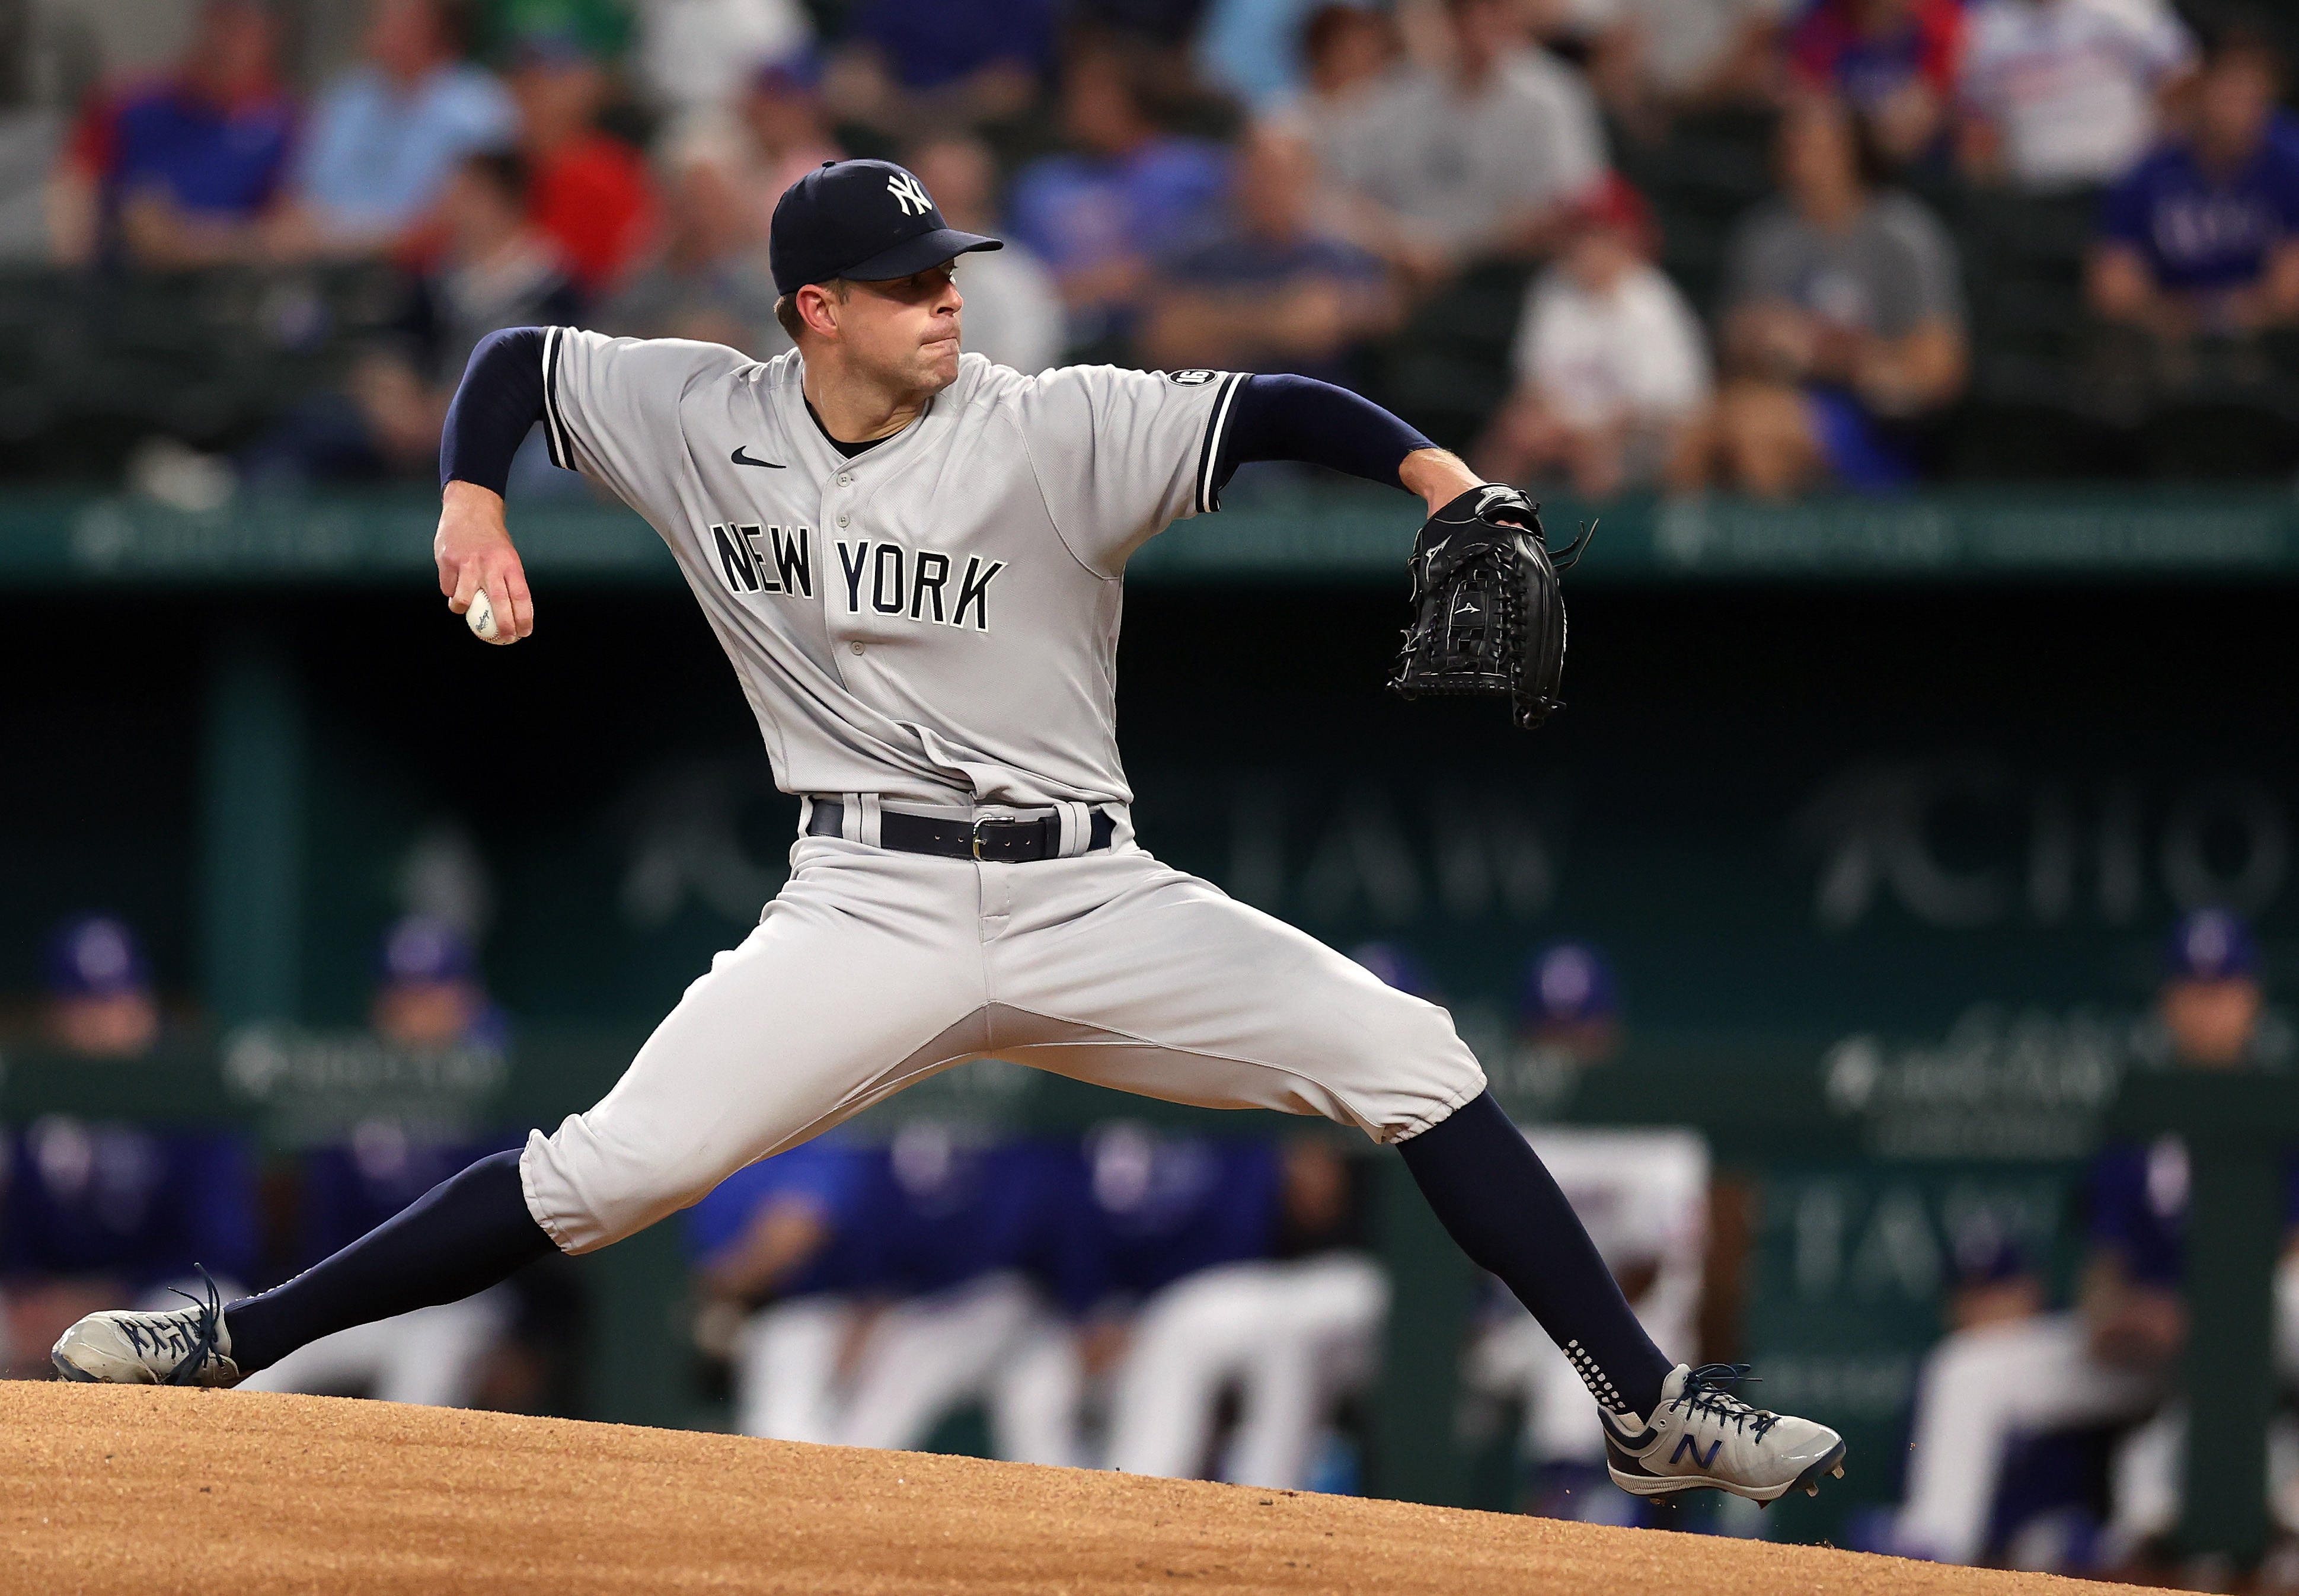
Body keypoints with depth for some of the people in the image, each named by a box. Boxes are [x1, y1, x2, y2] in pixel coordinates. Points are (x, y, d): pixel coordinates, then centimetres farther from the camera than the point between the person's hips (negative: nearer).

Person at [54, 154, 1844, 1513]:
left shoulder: (1051, 431, -9)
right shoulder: (703, 421, 0)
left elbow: (1267, 410, -18)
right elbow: (515, 358, 14)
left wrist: (1429, 467, -36)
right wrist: (475, 497, -5)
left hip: (1084, 897, 0)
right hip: (868, 910, 0)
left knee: (1409, 1057, -13)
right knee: (607, 1174, -15)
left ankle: (1647, 1408, -9)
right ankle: (236, 1344, -5)